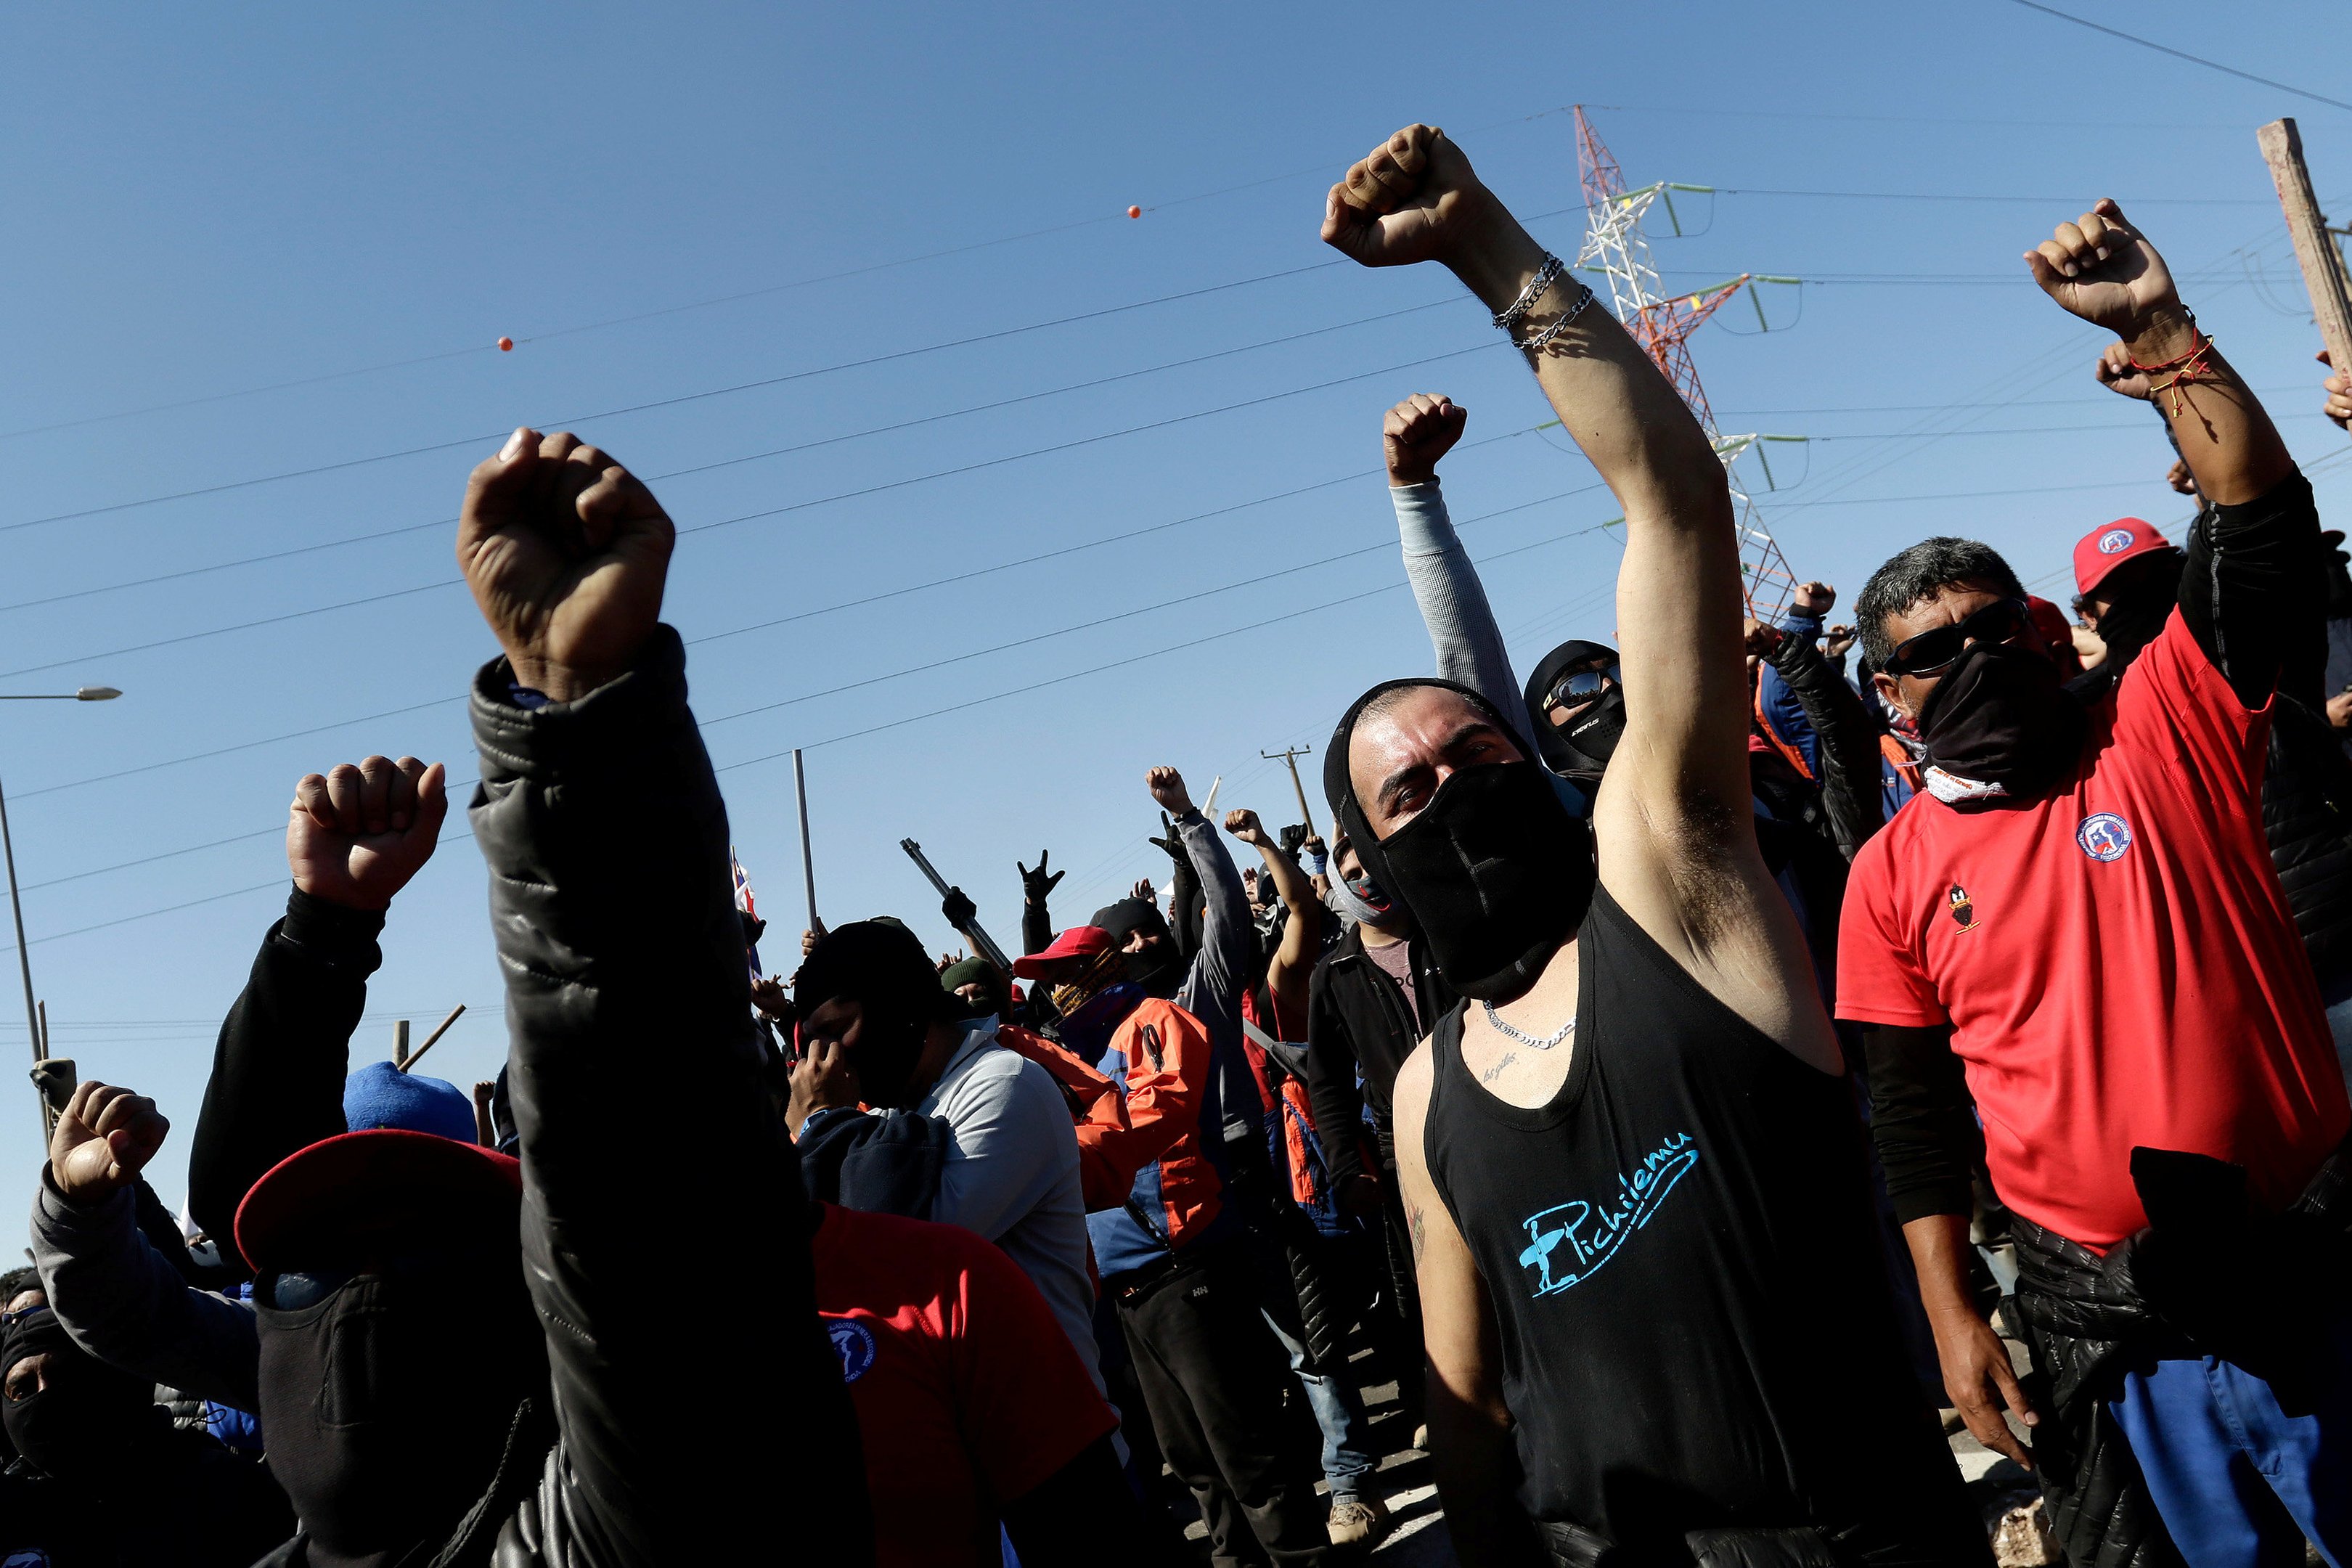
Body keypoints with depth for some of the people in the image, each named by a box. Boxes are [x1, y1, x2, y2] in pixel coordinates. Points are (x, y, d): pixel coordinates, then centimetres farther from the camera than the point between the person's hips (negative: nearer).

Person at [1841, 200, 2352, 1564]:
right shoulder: (1894, 873, -1)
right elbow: (1916, 1106, 2)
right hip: (2111, 1320, 1)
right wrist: (1953, 1313, -1)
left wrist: (2158, 332, -20)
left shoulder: (2165, 728, -3)